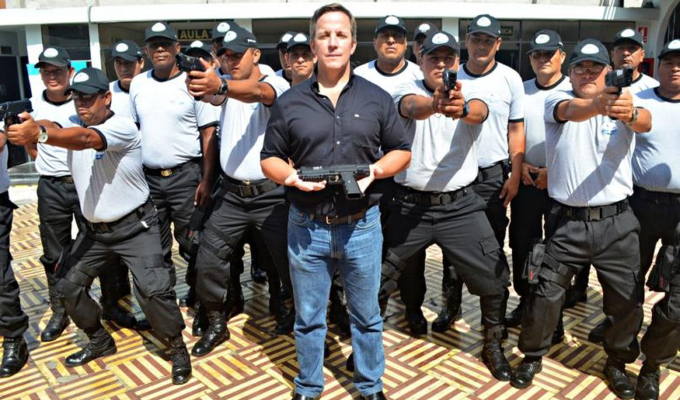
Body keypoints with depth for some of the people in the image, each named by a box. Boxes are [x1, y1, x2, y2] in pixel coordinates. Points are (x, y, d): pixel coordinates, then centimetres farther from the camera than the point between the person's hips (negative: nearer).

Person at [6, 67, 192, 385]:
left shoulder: (123, 126, -21)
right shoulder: (73, 124, 4)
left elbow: (84, 139, -39)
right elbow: (51, 129, -16)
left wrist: (39, 134, -55)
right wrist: (28, 127, -38)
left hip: (135, 226, -7)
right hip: (94, 230, 7)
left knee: (153, 289, -16)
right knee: (70, 287, 11)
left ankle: (178, 347, 7)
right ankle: (100, 341, 33)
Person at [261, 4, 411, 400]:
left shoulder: (378, 98, 2)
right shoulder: (290, 101, 2)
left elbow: (402, 151, 7)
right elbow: (270, 158, 6)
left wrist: (375, 170, -12)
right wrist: (290, 176, -15)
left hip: (362, 225, 0)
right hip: (307, 228, 0)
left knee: (367, 316, 15)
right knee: (308, 318, 15)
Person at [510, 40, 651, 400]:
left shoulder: (624, 103, 1)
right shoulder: (556, 100, -1)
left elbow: (645, 123, -21)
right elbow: (572, 111, -26)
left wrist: (631, 114, -46)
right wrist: (598, 104, -49)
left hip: (617, 222, 2)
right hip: (566, 221, -1)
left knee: (627, 299, 10)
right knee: (545, 295, 4)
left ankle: (618, 362, 35)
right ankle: (532, 356, 27)